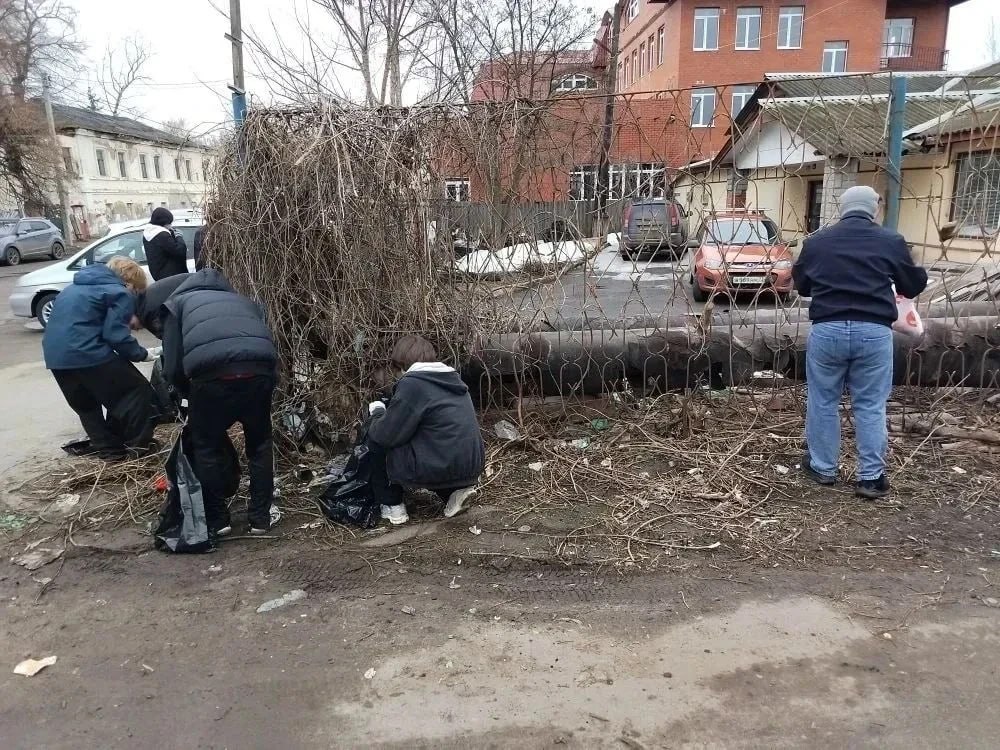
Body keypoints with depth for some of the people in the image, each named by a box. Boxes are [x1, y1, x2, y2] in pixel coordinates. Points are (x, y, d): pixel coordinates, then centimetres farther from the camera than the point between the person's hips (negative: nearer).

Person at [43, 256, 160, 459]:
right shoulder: (120, 293, 0)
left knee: (85, 404, 25)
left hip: (55, 353, 9)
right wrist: (141, 354, 1)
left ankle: (108, 449, 28)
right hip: (86, 353, -8)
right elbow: (115, 334, -12)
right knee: (138, 391, 4)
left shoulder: (77, 287, 26)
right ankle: (138, 447, 6)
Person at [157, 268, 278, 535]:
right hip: (260, 371, 3)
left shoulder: (178, 302, 29)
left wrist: (188, 394, 35)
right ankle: (260, 517, 28)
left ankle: (217, 519, 27)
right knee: (259, 443, 24)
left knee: (207, 447, 21)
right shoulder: (243, 301, 38)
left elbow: (173, 366, 17)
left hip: (213, 374, -3)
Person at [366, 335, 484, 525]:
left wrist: (377, 412, 12)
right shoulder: (453, 379, 14)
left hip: (438, 470, -7)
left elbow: (386, 435, -9)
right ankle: (454, 491, 14)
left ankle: (392, 506, 16)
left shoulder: (412, 383, -9)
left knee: (376, 439, 11)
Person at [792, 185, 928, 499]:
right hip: (874, 331, -1)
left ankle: (823, 468, 24)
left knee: (823, 402, 14)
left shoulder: (816, 241, 9)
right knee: (871, 406, 9)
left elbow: (801, 284, 21)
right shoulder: (891, 241, 3)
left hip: (827, 329, 1)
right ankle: (871, 477, 13)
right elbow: (914, 285, 13)